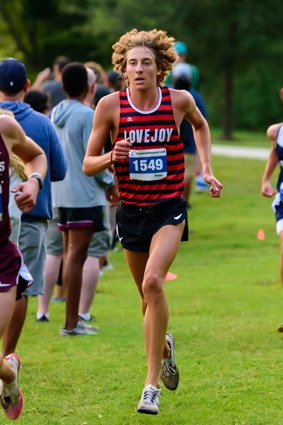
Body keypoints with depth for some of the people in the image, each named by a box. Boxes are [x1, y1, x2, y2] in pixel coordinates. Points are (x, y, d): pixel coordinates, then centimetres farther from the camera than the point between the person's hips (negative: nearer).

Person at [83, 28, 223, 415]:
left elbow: (201, 125, 20)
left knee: (153, 283, -23)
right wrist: (111, 157, -21)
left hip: (169, 209, -2)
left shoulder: (179, 100, -5)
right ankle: (164, 347, 47)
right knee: (149, 296, 12)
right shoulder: (110, 105, -6)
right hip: (131, 210, 2)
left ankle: (152, 384, -19)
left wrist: (206, 169, 10)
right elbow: (87, 165, 0)